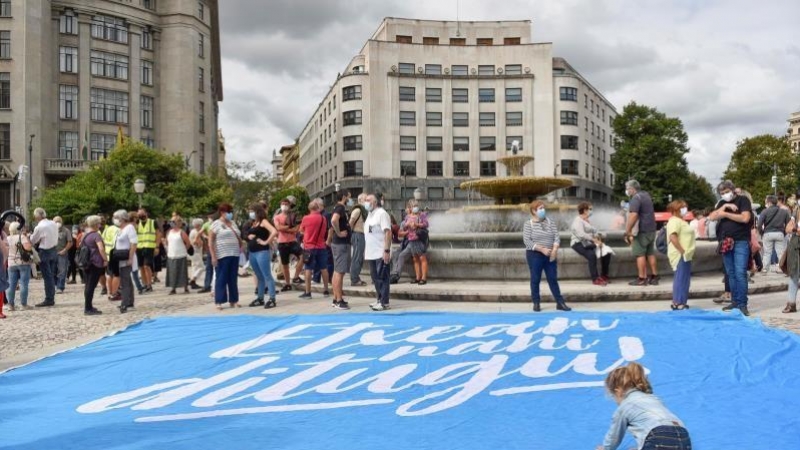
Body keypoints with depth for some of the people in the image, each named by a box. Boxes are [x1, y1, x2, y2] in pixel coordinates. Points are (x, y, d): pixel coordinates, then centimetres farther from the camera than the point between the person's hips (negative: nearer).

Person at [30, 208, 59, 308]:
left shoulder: (39, 227, -17)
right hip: (53, 250, 7)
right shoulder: (53, 224, 3)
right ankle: (51, 298, 18)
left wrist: (30, 236, 13)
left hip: (44, 252, -7)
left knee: (47, 277, -3)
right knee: (51, 276, 12)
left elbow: (32, 241, -6)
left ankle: (49, 300, 1)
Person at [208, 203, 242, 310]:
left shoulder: (233, 223, 15)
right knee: (221, 279, -3)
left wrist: (241, 247, 9)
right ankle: (219, 302, 2)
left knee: (233, 279, 8)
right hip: (222, 256, -6)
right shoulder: (216, 224, -4)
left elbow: (239, 237, 24)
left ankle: (233, 300, 14)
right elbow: (210, 242, -8)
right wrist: (213, 256, -14)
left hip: (234, 255, 6)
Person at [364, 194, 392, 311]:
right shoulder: (370, 214, 16)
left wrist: (387, 250, -24)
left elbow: (388, 232, -18)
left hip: (381, 253, -9)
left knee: (382, 277, -5)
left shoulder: (381, 213, -11)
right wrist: (366, 250, 18)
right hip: (372, 253, 9)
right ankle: (380, 299, 22)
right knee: (375, 277, 13)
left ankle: (384, 302, 0)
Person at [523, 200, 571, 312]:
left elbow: (556, 237, 2)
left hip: (550, 255, 3)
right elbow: (527, 241, -14)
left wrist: (554, 249, -16)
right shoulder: (528, 224, -5)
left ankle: (560, 303, 10)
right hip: (535, 255, -3)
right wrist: (542, 249, -21)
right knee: (535, 279, 4)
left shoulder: (550, 222, 7)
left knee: (553, 279, 6)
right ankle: (536, 303, 13)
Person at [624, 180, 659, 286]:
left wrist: (627, 231, -25)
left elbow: (633, 215, -28)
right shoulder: (646, 195, 16)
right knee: (650, 253, 13)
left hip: (642, 231, -9)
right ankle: (654, 277, 16)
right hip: (651, 229, 9)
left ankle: (642, 279, -3)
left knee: (640, 254, -4)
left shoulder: (636, 198, -16)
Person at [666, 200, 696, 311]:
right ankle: (678, 303, -5)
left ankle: (681, 302, 19)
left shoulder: (680, 221, 20)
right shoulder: (674, 221, -14)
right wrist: (682, 251, -23)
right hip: (680, 256, -11)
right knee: (680, 279, -8)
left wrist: (686, 252, 16)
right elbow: (673, 237, -26)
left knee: (685, 279, 13)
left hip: (685, 255, 11)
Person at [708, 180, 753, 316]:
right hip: (726, 243, 6)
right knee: (731, 274, 8)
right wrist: (724, 207, -8)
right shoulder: (722, 203, 16)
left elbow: (745, 218, -15)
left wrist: (726, 214, -9)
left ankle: (742, 304, -8)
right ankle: (735, 302, 14)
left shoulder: (743, 200, -1)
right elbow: (712, 217, 3)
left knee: (740, 273, -11)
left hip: (741, 242, -6)